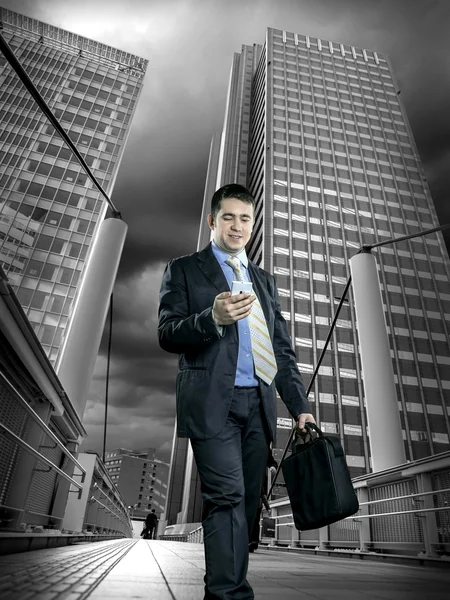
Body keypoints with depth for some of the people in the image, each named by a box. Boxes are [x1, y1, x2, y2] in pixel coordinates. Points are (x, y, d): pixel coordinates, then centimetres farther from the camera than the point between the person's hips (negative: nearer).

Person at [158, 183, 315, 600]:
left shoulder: (265, 280, 20)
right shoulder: (184, 270, 7)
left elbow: (283, 349, 18)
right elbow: (167, 334, -3)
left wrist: (300, 406, 11)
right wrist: (213, 318, -21)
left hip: (259, 405, 5)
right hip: (213, 402, -4)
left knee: (248, 502, 9)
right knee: (228, 498, -11)